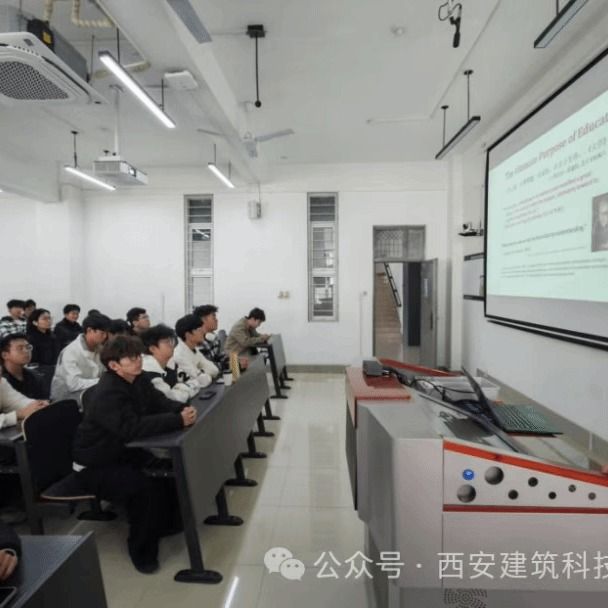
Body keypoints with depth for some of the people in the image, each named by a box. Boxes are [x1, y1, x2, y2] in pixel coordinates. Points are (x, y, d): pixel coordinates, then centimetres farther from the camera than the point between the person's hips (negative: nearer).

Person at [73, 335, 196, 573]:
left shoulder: (137, 380, -2)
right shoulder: (107, 394, -30)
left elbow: (159, 402, -2)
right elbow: (132, 428, -41)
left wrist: (182, 409, -25)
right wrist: (178, 420, -43)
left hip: (125, 453, 8)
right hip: (96, 466, -8)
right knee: (144, 486, -28)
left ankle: (168, 522, 14)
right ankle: (142, 550, -4)